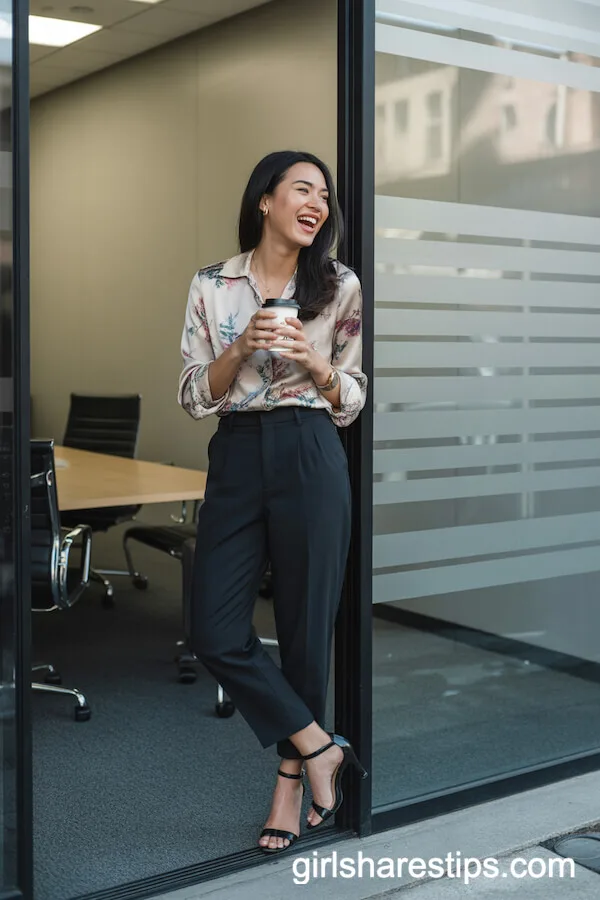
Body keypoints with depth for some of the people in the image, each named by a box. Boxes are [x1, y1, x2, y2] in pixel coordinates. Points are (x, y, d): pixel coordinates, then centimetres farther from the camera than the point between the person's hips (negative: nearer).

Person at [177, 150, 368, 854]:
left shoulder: (340, 287, 5)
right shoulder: (211, 286, 7)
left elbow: (352, 402, 7)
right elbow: (194, 398, 4)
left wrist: (313, 362, -12)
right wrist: (241, 348, -12)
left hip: (310, 459, -1)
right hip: (236, 459, 2)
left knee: (306, 624, 3)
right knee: (214, 632, -5)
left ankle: (292, 778, 22)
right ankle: (320, 747, 12)